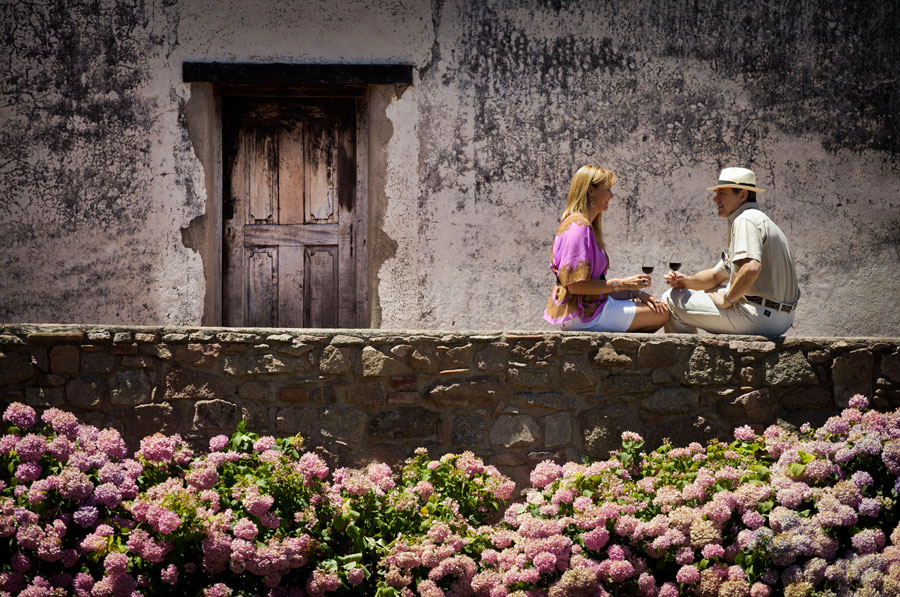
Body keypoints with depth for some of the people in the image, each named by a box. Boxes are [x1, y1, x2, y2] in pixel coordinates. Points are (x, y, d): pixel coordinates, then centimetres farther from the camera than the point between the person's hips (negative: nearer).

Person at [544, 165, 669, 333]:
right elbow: (576, 285, -24)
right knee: (662, 314, -6)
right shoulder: (579, 226, -18)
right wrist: (622, 284, -16)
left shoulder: (585, 225, 16)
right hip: (582, 312, -10)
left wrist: (634, 292, 4)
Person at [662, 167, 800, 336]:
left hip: (760, 315, -11)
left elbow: (751, 268, -32)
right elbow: (717, 275, 26)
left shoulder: (745, 220, -12)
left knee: (671, 300, -4)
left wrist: (726, 299, -17)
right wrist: (687, 280, 8)